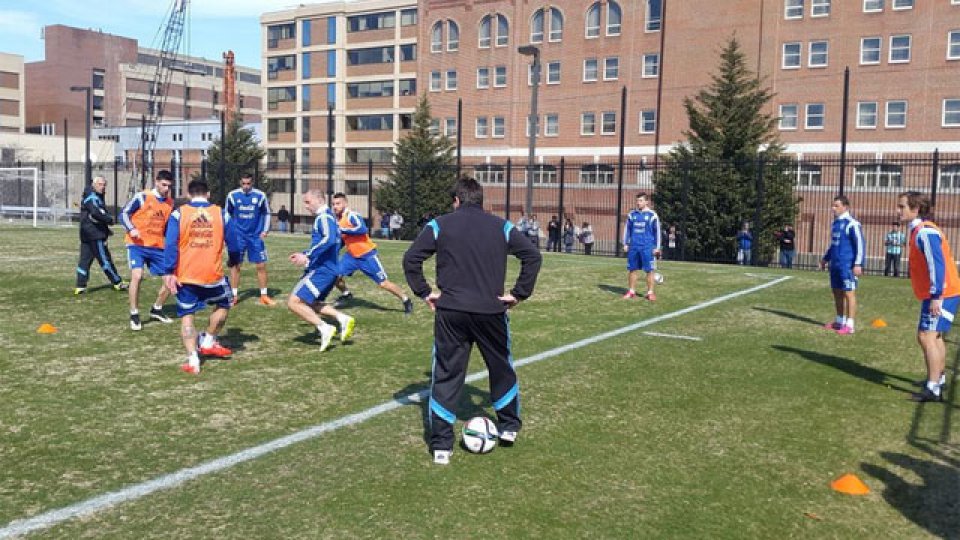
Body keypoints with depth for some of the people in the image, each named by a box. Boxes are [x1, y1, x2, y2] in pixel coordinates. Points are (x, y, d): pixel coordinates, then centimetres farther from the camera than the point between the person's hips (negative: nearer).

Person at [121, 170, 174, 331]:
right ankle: (134, 315, -6)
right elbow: (124, 214, -5)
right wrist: (131, 229, -22)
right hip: (137, 245, -5)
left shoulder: (171, 202, 8)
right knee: (137, 276, -22)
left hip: (158, 247, 5)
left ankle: (156, 310, 26)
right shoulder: (142, 197, -8)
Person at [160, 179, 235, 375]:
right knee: (224, 304, 26)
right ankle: (208, 342, 29)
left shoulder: (178, 214, -1)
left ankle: (193, 360, 0)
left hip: (185, 276, 0)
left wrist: (169, 272, -7)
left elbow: (170, 245, -10)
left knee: (186, 316, 9)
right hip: (213, 274, 0)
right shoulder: (221, 214, 2)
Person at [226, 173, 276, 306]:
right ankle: (234, 295, 12)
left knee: (261, 265, 0)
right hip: (238, 236, 0)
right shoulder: (232, 195, -5)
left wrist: (265, 230, -2)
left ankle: (264, 295, 11)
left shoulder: (260, 195, -5)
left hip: (255, 236, 0)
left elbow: (267, 213, 7)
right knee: (235, 265, 1)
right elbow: (228, 214, 8)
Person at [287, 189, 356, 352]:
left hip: (321, 270, -10)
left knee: (294, 302, -12)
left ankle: (324, 328, -11)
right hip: (327, 269, 10)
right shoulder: (325, 217, 19)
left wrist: (307, 256, -28)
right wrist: (304, 254, 21)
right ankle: (343, 319, 12)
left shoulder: (324, 217, -12)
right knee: (309, 303, 22)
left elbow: (329, 240, -30)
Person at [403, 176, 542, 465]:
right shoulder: (502, 226, 7)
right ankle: (509, 426, 32)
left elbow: (411, 259, -4)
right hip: (491, 311, 1)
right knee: (502, 368, 21)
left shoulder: (440, 225, 3)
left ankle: (441, 445, 6)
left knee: (446, 374, 6)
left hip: (450, 312, -1)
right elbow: (533, 256, 0)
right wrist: (519, 294, 2)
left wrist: (424, 292, 1)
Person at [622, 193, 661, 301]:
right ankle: (631, 291, 16)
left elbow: (657, 232, 1)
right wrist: (625, 244, 8)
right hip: (633, 247, 3)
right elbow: (627, 229, 14)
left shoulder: (652, 215, -1)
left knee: (650, 270, -3)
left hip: (647, 247, -3)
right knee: (632, 269, 7)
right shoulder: (632, 214, 9)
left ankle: (650, 292, 5)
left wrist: (657, 247, -3)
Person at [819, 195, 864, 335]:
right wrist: (826, 258, 26)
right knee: (837, 292, 14)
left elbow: (860, 244, -15)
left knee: (849, 293, -6)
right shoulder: (835, 223, 14)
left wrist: (858, 264, -20)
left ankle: (849, 325, -4)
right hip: (835, 264, 9)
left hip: (847, 265, -9)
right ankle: (840, 321, 24)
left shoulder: (851, 224, -12)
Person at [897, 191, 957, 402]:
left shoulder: (925, 232, -19)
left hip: (941, 295, -11)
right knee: (934, 336, 22)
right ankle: (939, 379, 38)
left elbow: (937, 264, -26)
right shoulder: (919, 230, 12)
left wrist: (936, 296, -27)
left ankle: (933, 389, -18)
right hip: (936, 294, 11)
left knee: (926, 337, -16)